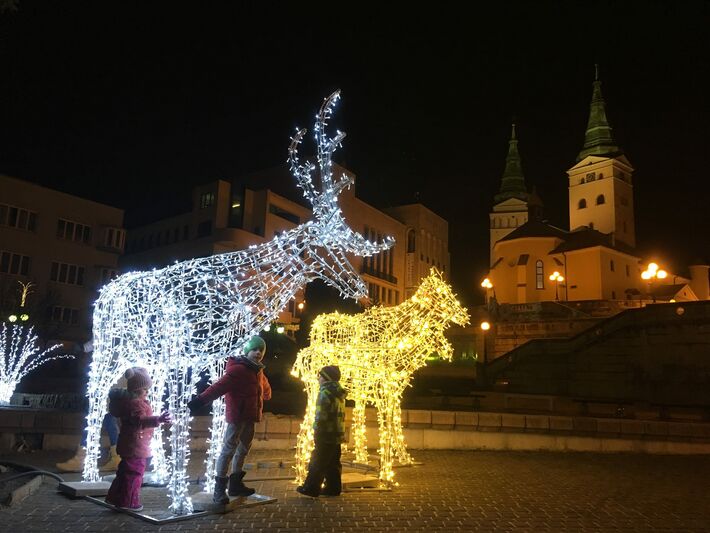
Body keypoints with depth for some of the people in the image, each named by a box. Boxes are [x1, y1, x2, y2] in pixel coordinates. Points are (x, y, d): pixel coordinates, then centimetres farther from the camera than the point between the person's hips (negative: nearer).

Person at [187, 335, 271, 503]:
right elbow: (219, 386, -28)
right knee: (229, 450, -6)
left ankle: (236, 484, 31)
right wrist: (200, 400, -38)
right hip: (237, 415, -9)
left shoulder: (257, 371, 11)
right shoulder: (238, 369, -17)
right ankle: (219, 490, -1)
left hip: (250, 417, 9)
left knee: (243, 449, 17)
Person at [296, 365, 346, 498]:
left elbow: (321, 416, -19)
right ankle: (333, 488, 17)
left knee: (317, 462, -1)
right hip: (337, 434, 9)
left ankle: (311, 488, 2)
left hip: (326, 435, -9)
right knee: (333, 463, 13)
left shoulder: (325, 392, -15)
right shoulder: (338, 394, 14)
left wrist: (316, 433, -14)